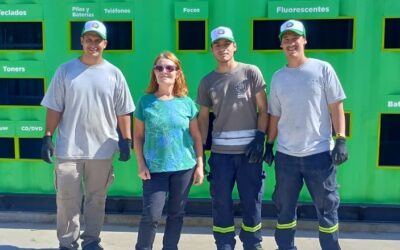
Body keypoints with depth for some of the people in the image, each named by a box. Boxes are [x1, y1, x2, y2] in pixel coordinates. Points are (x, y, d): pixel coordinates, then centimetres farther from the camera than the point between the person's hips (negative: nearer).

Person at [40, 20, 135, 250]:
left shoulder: (114, 73, 2)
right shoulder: (65, 70, 1)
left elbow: (123, 111, 4)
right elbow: (54, 108, 2)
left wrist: (127, 140, 1)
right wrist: (48, 137, -3)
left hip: (102, 149, 1)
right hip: (69, 148, 0)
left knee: (96, 199, 12)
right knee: (67, 198, 5)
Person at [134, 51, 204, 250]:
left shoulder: (187, 103, 2)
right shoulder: (146, 102, 0)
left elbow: (196, 137, 5)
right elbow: (138, 136, 4)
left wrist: (200, 165, 2)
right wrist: (141, 164, -3)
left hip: (184, 167, 2)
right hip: (154, 168, -1)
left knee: (176, 214, 12)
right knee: (151, 215, -4)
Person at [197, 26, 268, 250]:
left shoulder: (251, 72, 3)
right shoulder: (207, 81, 9)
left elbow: (263, 109, 2)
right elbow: (203, 117, 11)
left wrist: (260, 138, -9)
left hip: (249, 148, -2)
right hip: (220, 151, 2)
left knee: (252, 203, 5)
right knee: (221, 204, 7)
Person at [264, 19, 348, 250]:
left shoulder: (322, 69, -1)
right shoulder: (278, 78, 8)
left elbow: (336, 106, -2)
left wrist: (341, 140, -9)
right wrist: (269, 144, 10)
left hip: (319, 152, -3)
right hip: (286, 155, 3)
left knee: (327, 208, 7)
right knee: (285, 209, 12)